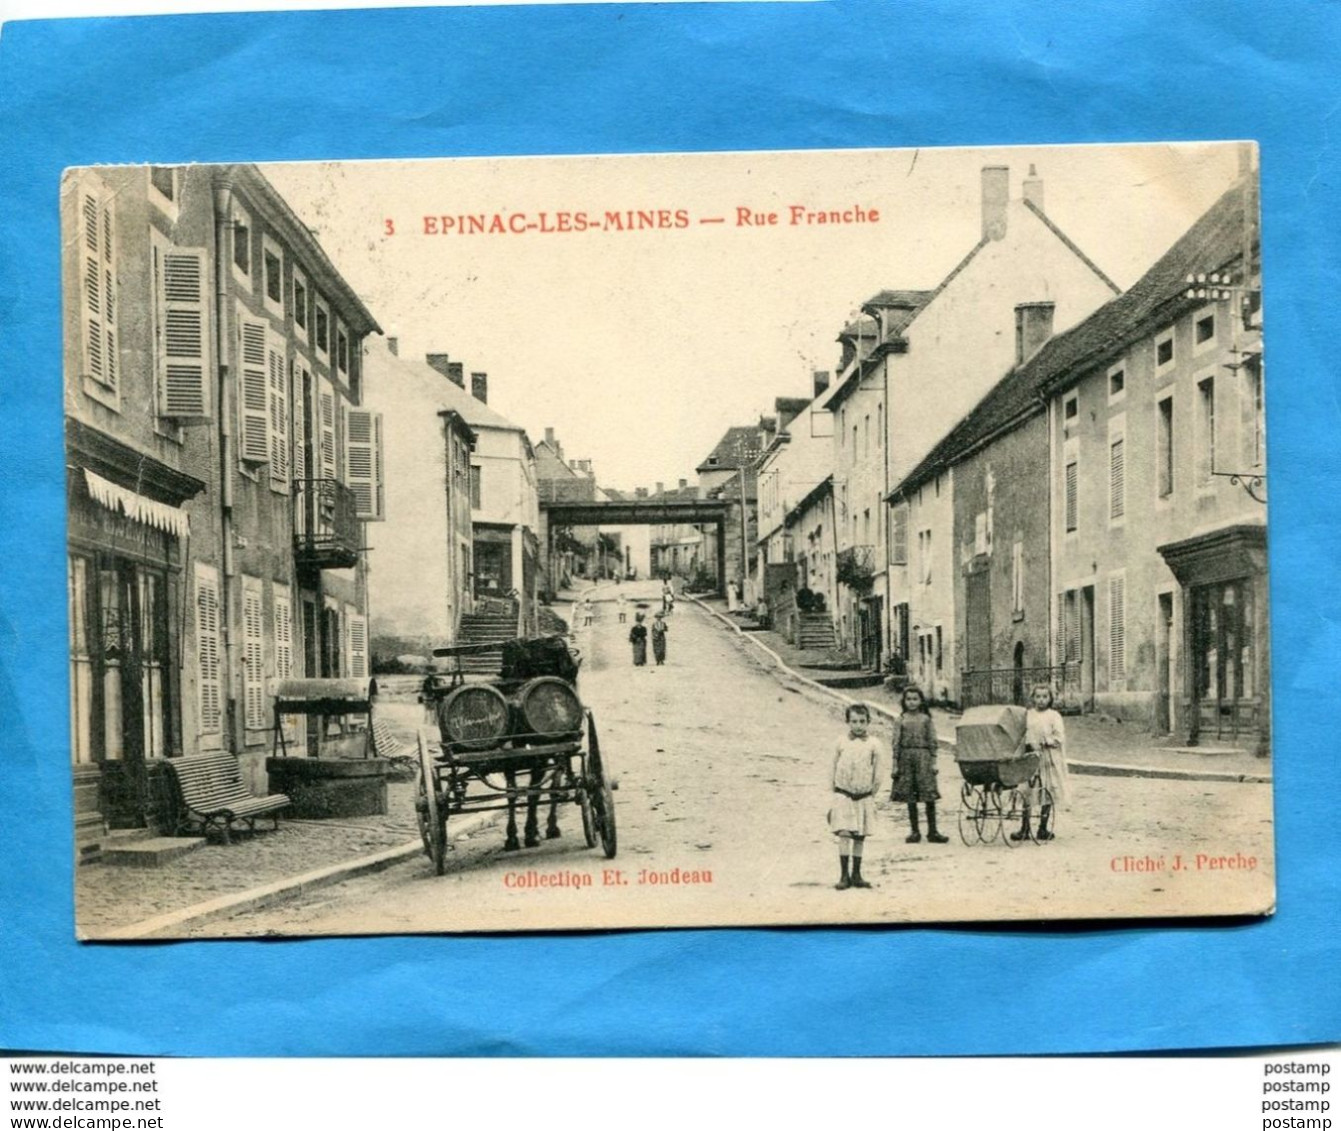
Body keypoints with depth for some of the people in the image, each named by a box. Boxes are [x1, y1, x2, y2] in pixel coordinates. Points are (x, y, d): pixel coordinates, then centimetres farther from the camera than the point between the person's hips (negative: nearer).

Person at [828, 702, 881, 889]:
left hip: (864, 797, 1)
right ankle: (844, 875, -4)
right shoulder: (841, 743, 0)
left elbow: (876, 774, 3)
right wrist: (836, 794, 7)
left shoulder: (873, 745, -1)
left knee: (860, 837, 7)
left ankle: (856, 874, 18)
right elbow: (835, 769, 7)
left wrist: (872, 795, 2)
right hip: (843, 795, -1)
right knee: (844, 834, -9)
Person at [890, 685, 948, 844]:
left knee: (929, 796, -3)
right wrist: (895, 764, 0)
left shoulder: (926, 719, 4)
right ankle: (915, 831, 12)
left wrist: (933, 762, -2)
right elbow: (896, 743, 4)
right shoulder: (901, 720, 5)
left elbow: (932, 742, 3)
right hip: (906, 757, 1)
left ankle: (932, 831, 5)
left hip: (923, 756, -1)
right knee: (910, 797, 4)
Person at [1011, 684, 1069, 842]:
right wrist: (1018, 754, 3)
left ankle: (1043, 828, 12)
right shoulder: (1028, 715, 9)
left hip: (1048, 759, -3)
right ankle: (1024, 829, 7)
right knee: (1026, 792, 1)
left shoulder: (1053, 716, -2)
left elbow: (1059, 738, -8)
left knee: (1047, 793, 3)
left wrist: (1043, 742, -17)